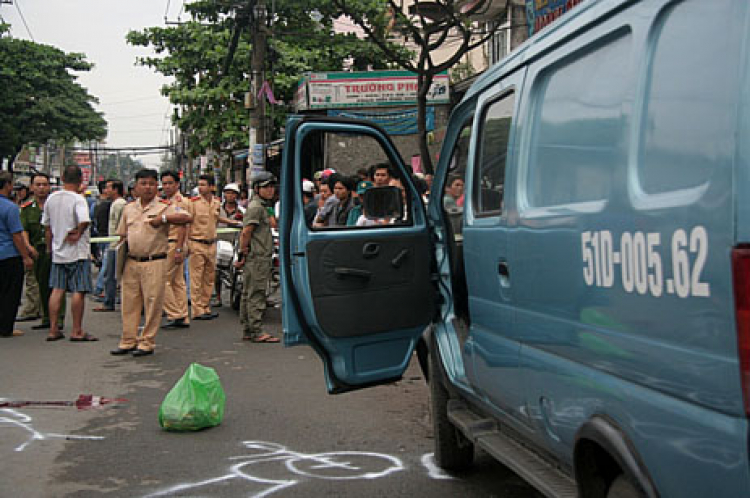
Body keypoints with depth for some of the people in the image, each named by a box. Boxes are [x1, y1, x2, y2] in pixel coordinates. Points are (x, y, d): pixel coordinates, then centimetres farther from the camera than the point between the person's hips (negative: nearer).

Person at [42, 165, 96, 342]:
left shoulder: (51, 199, 6)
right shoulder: (78, 199, -14)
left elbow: (47, 226, 14)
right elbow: (85, 221, -31)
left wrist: (49, 246, 24)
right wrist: (78, 233, -12)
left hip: (58, 252, 6)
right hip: (78, 252, -6)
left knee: (57, 290, 10)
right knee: (78, 291, -1)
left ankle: (53, 329, 13)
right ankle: (77, 331, 2)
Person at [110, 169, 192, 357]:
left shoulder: (164, 207, -1)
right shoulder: (129, 209, 15)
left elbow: (187, 217, -15)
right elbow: (122, 235, 22)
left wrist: (163, 218, -21)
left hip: (155, 262, -5)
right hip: (131, 262, 5)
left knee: (152, 303, -1)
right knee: (129, 302, 9)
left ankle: (147, 343, 8)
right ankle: (128, 341, 18)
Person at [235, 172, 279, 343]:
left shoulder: (262, 207, 21)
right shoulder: (256, 207, -11)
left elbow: (245, 233, 23)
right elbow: (246, 233, -17)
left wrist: (242, 254, 18)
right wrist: (243, 252, -11)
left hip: (262, 257, 10)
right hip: (257, 257, -10)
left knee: (248, 294, 12)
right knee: (256, 294, -9)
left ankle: (247, 330, 17)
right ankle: (256, 332, -8)